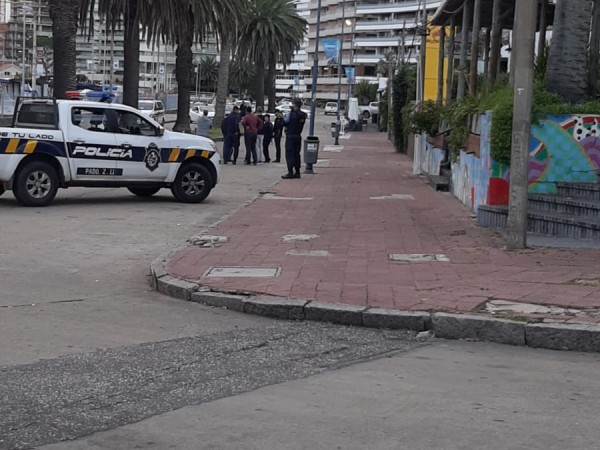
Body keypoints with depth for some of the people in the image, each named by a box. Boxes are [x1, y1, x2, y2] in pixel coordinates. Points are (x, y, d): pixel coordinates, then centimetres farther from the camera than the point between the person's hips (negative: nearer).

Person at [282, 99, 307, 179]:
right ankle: (297, 172, 14)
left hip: (291, 136, -7)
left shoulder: (293, 113, -14)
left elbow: (286, 122, -11)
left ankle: (290, 172, -11)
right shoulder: (303, 115, 8)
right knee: (296, 154, 13)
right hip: (298, 136, 7)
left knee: (289, 154, -6)